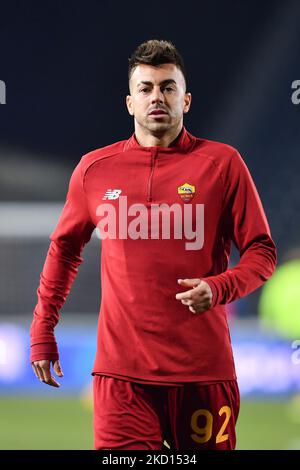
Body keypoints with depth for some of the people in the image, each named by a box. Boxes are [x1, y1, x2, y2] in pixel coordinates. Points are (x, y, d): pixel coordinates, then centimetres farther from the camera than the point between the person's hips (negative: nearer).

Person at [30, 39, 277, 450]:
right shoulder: (94, 168, 8)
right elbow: (64, 248, 21)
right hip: (122, 369, 1)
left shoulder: (222, 162, 1)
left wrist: (219, 288, -15)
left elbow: (262, 251, 4)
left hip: (203, 368, -1)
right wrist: (42, 330, 18)